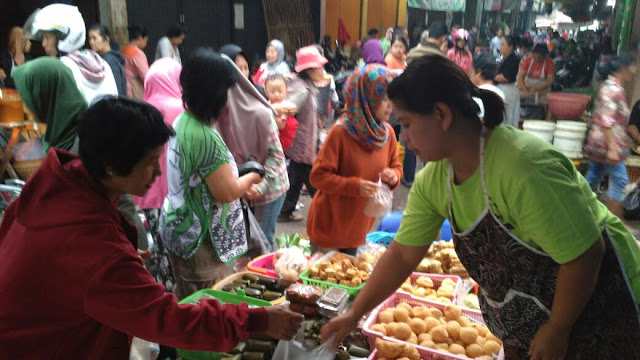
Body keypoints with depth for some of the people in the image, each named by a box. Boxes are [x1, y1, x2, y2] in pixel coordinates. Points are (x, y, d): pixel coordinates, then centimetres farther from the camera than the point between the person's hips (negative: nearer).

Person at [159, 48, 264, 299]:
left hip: (181, 229, 9)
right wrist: (252, 178, -3)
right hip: (201, 239, -9)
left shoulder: (182, 122, 3)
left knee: (187, 305, 23)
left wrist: (240, 183, 9)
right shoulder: (205, 137, -27)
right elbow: (227, 192, -21)